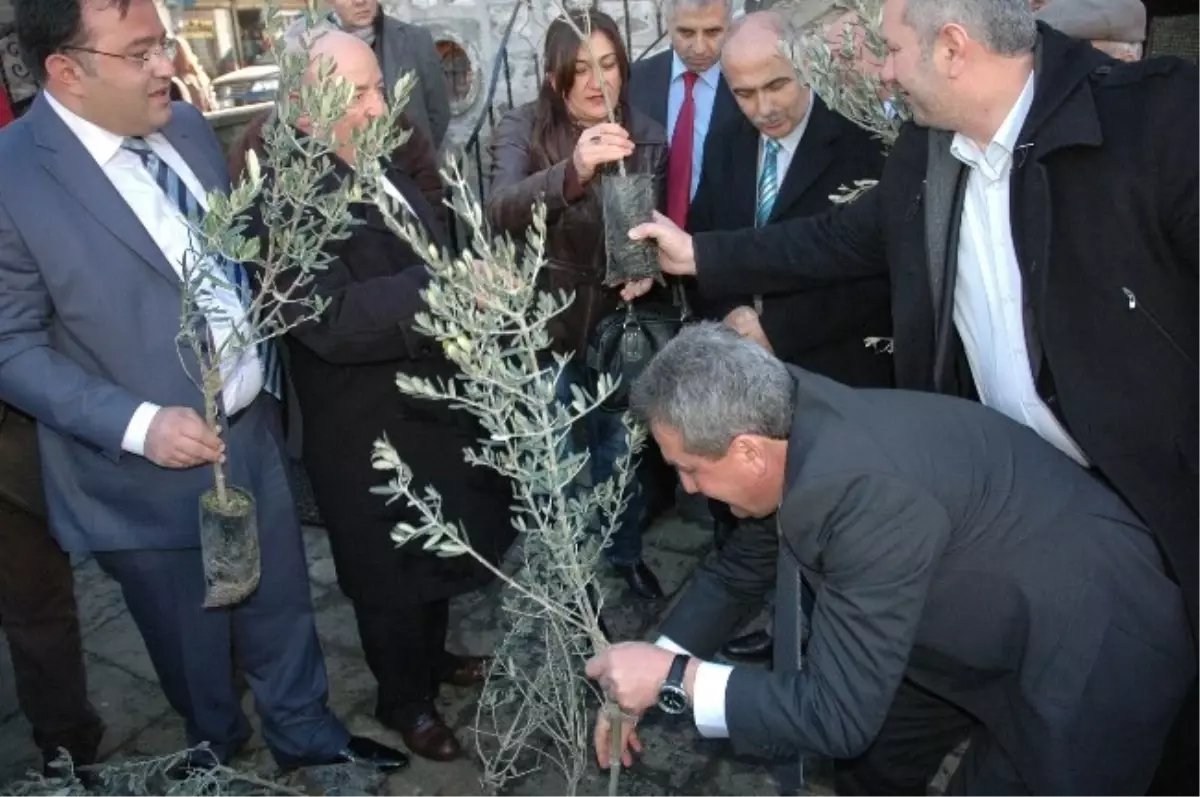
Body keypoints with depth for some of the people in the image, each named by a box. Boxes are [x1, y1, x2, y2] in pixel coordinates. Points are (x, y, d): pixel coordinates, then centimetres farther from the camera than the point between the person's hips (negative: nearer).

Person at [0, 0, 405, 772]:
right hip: (149, 470, -5)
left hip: (253, 430, 5)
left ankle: (308, 734, 46)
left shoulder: (187, 126, 1)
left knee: (282, 609, 21)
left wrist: (267, 371, 6)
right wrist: (137, 423, -25)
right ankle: (221, 758, 48)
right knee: (195, 647, 19)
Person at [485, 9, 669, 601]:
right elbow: (501, 211, -34)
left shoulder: (646, 136, -7)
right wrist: (572, 171, -51)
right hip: (547, 326, -2)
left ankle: (626, 553, 44)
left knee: (621, 446, 19)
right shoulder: (523, 129, -15)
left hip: (620, 323, 3)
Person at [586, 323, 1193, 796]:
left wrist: (673, 678, -25)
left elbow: (838, 715, -31)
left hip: (1092, 649, -8)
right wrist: (642, 676, 2)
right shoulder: (793, 427, -11)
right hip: (993, 617, 8)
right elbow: (740, 568, 6)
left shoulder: (863, 490, -38)